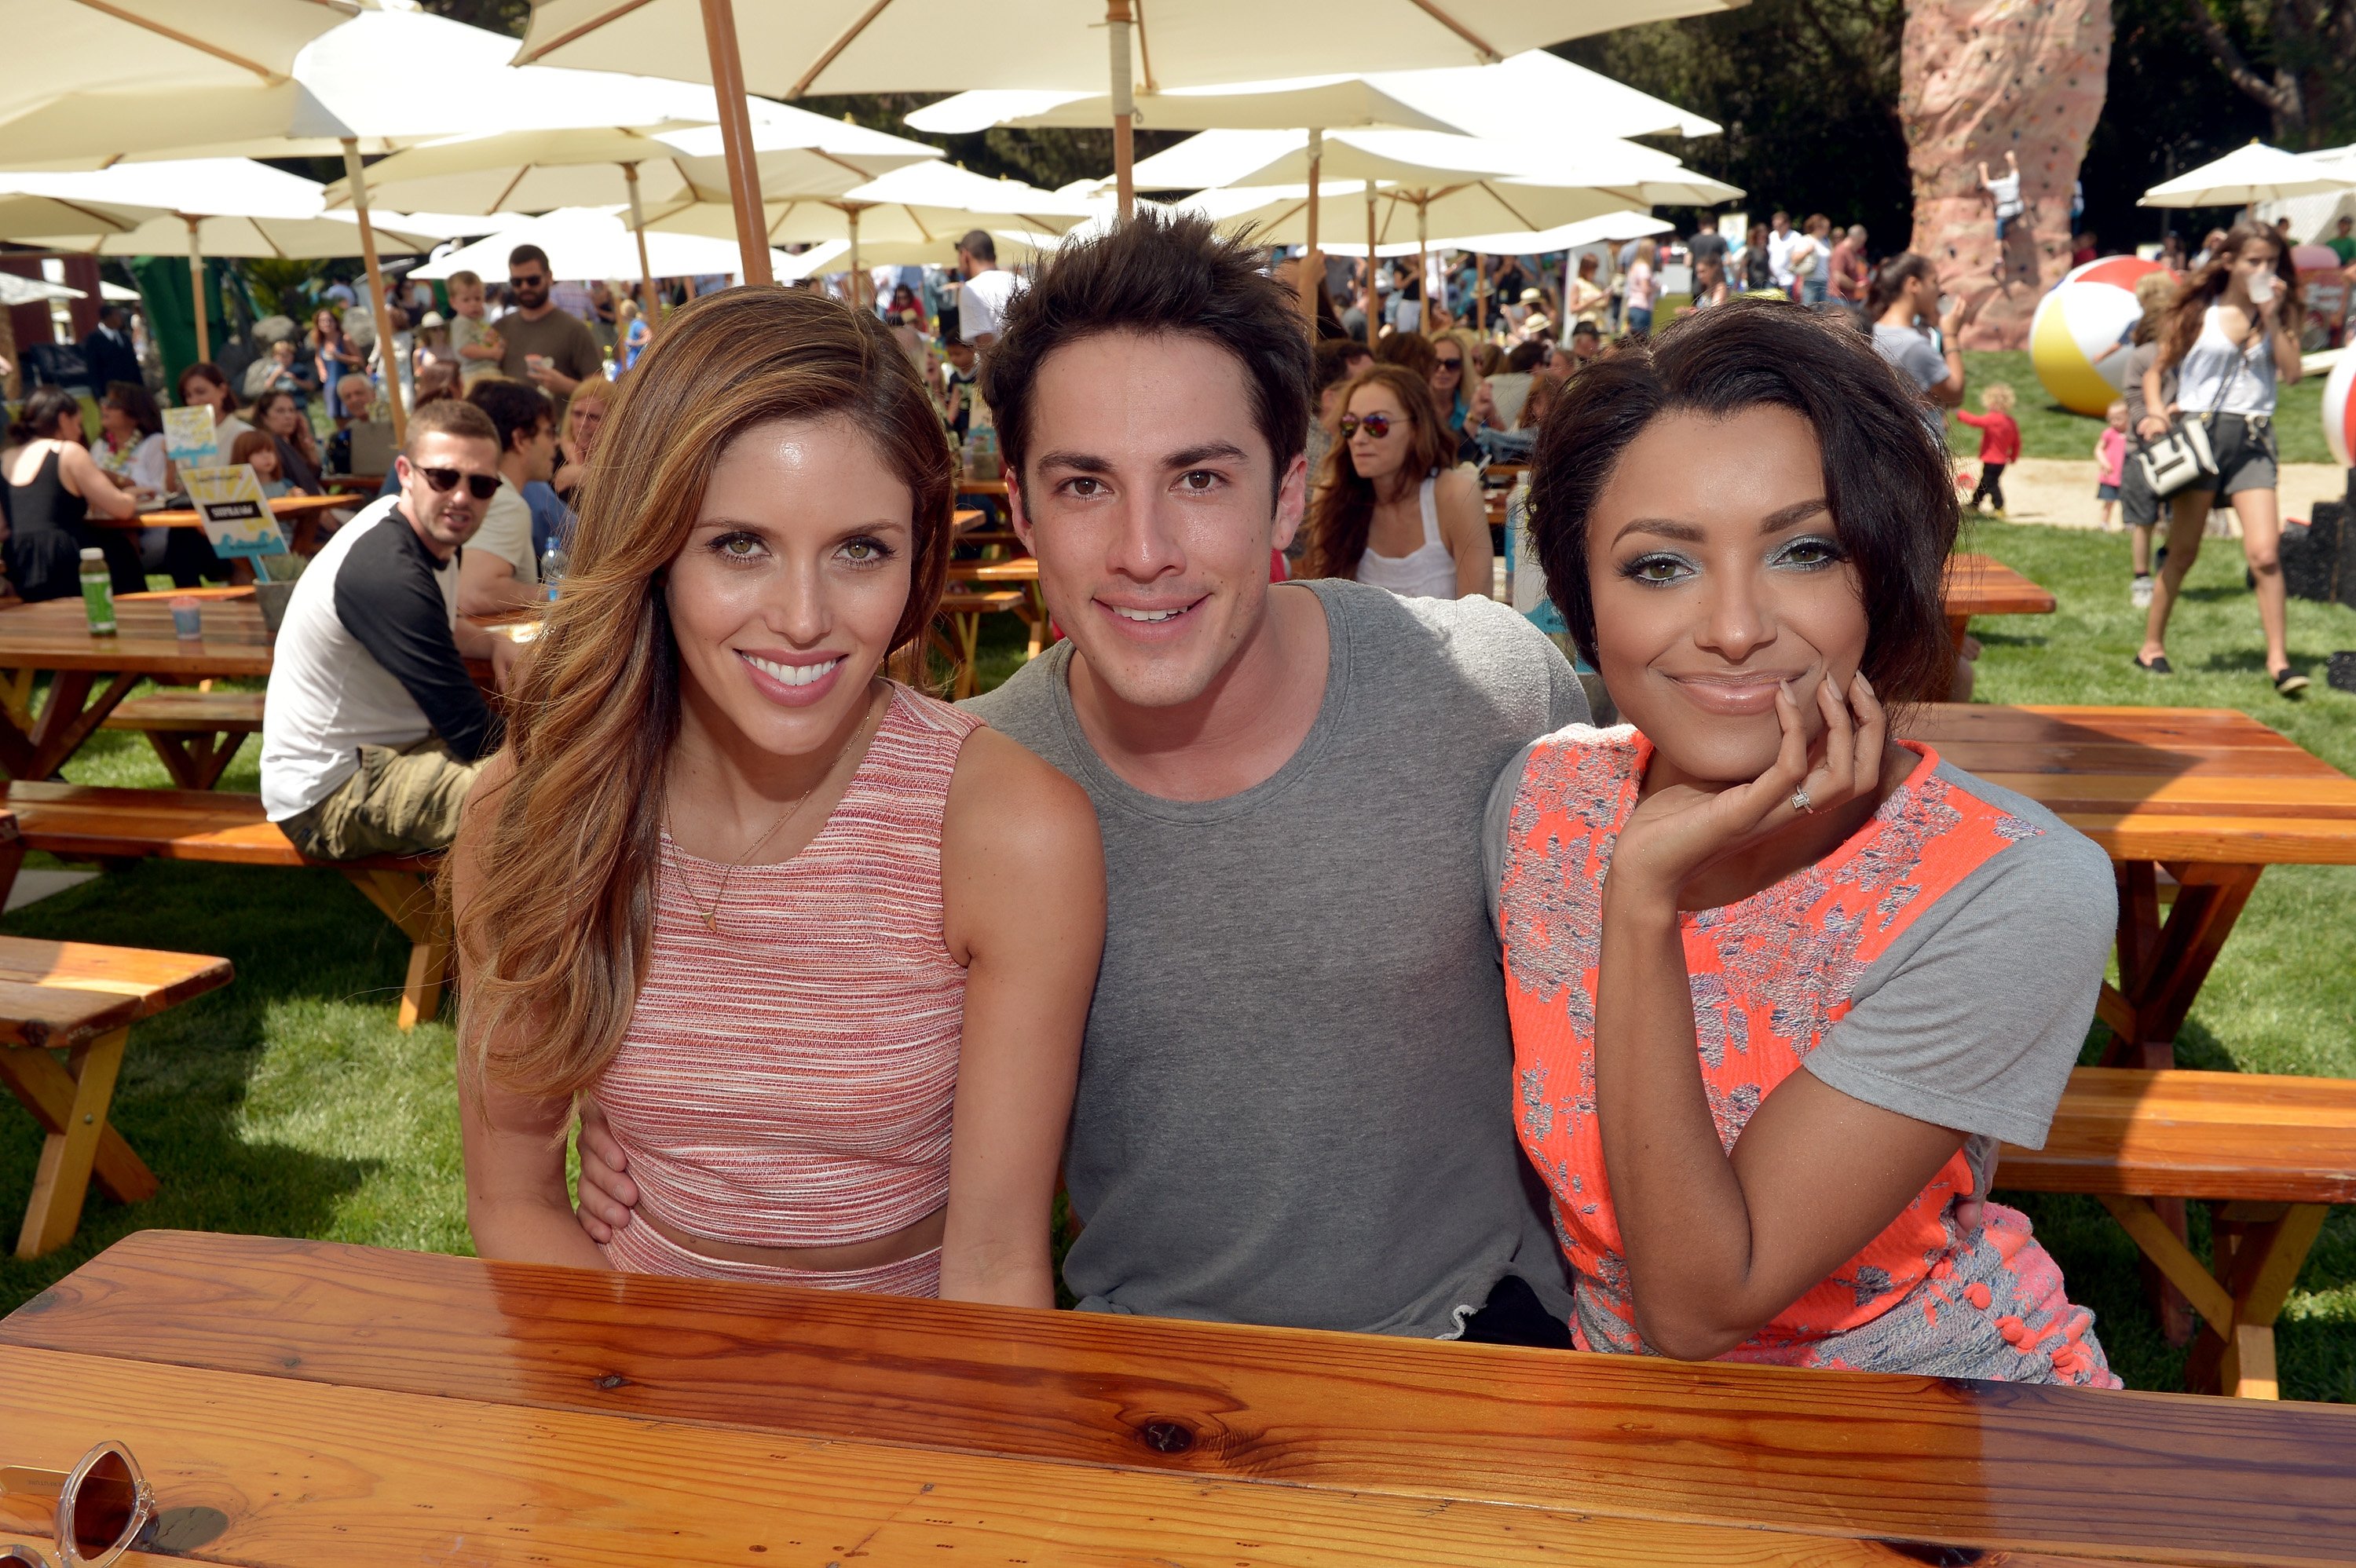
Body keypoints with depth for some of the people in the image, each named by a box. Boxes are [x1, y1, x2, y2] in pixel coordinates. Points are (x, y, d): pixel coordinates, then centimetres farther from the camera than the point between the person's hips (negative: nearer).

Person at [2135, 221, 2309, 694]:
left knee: (2265, 554, -11)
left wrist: (2272, 318, -7)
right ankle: (2152, 646, 19)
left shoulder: (2280, 313, 11)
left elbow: (2291, 373, -3)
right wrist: (2158, 411, -11)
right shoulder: (2199, 311, 5)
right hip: (2199, 432, -2)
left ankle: (2278, 660, -6)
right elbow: (2155, 371, 7)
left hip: (2252, 440, 2)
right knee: (2182, 553, 6)